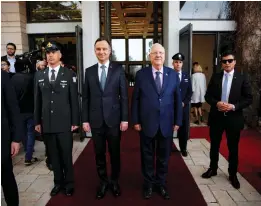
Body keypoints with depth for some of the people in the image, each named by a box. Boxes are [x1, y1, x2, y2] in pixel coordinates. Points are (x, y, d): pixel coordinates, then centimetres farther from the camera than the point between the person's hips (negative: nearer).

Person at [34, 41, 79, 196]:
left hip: (64, 123, -3)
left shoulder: (69, 74, -1)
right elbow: (38, 100, 9)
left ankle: (69, 183, 22)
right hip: (47, 123, 3)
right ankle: (58, 182, 28)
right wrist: (37, 121, 7)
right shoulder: (39, 75, 9)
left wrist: (75, 121, -6)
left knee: (66, 155, 5)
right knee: (54, 155, 12)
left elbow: (74, 99, -3)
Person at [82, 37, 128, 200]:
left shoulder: (118, 69, -1)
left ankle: (115, 181, 30)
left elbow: (124, 96, -2)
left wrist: (125, 119, -6)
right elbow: (86, 97, 5)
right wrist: (85, 119, 1)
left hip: (114, 119, -1)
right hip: (96, 120, 2)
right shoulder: (89, 71, 5)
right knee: (99, 154, 11)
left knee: (115, 153, 11)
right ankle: (103, 181, 30)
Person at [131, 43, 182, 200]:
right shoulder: (141, 74, -2)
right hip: (147, 123, -1)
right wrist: (136, 121, -5)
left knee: (164, 157, 15)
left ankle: (161, 184, 35)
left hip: (167, 124, 2)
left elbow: (178, 99, 4)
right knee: (147, 157, 14)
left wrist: (178, 121, 2)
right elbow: (135, 99, -1)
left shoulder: (173, 74, 2)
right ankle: (149, 184, 33)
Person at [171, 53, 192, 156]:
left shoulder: (186, 76, 10)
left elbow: (190, 92, 9)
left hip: (184, 107, 3)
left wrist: (184, 103, -5)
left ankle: (183, 148, 24)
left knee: (184, 129, 8)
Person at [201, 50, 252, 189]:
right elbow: (208, 96, 3)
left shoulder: (242, 78, -2)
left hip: (234, 118, -1)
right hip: (216, 117, 2)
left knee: (233, 148, 10)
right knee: (214, 146, 14)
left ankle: (232, 175, 28)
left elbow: (248, 99, -4)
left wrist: (234, 106, -18)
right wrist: (216, 103, -17)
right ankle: (212, 169, 33)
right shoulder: (215, 77, 3)